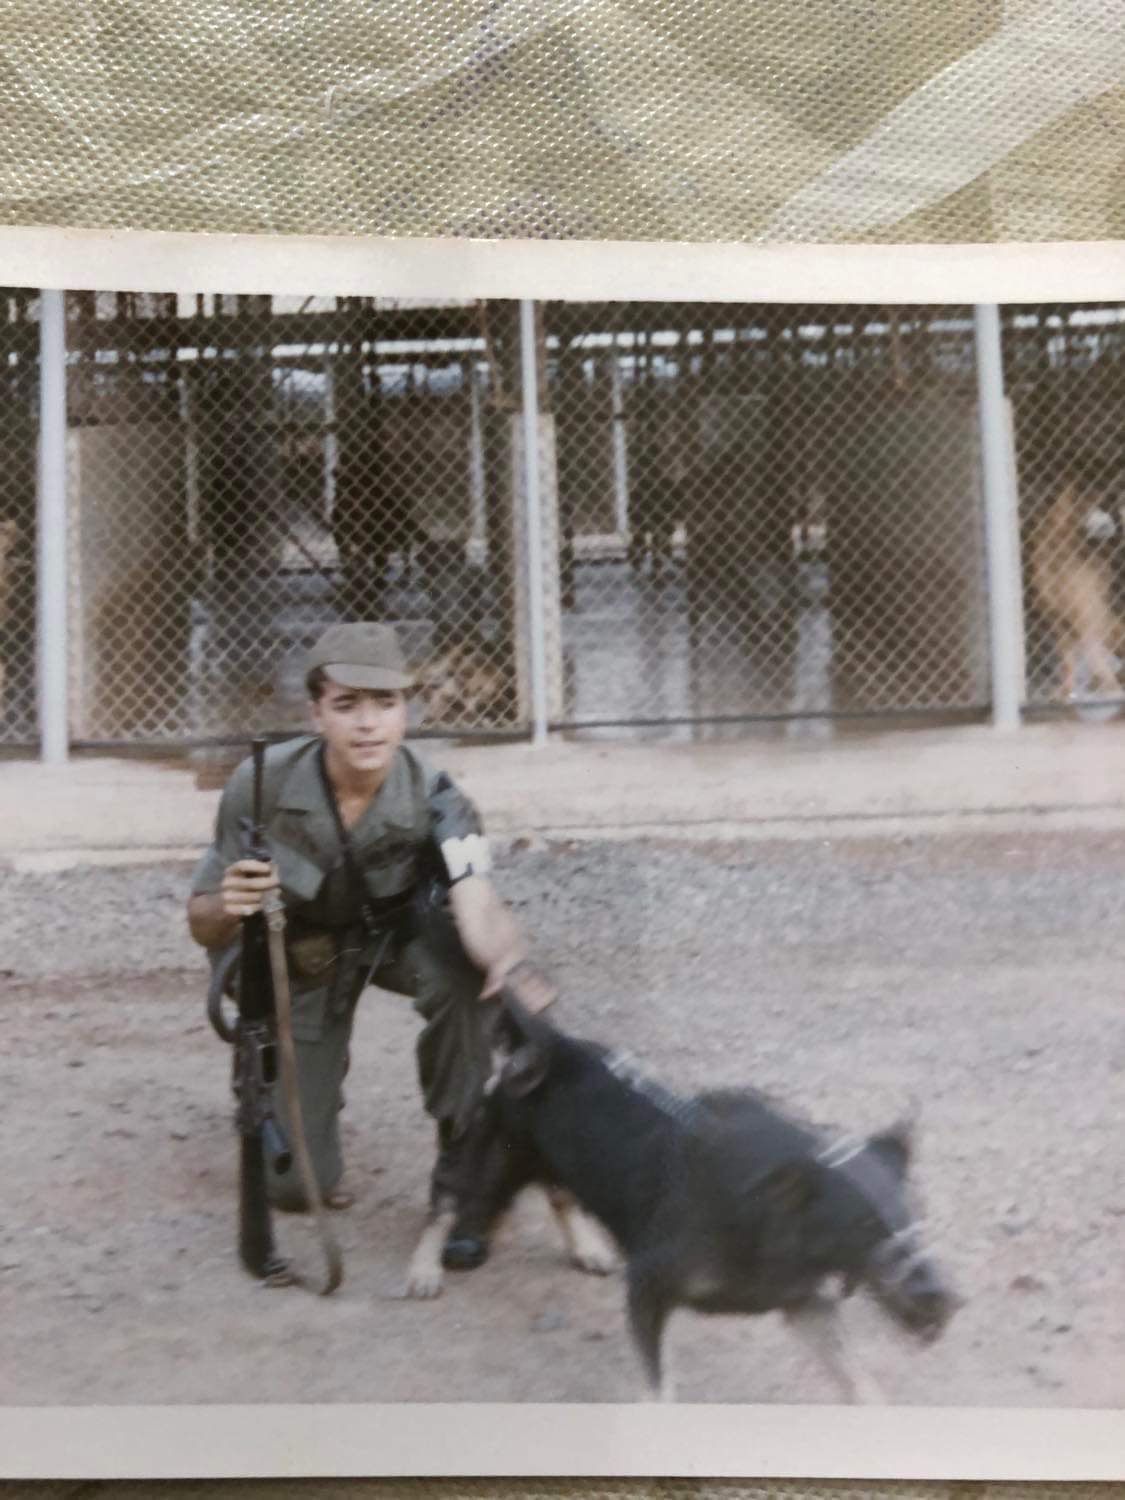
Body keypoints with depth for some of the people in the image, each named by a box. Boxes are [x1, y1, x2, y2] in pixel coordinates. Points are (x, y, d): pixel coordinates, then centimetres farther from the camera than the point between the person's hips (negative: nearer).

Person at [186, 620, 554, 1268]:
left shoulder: (433, 800, -30)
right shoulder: (262, 787, -29)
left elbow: (475, 899, -47)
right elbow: (204, 928, -18)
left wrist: (513, 963, -71)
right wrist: (227, 908, -43)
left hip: (398, 930, 0)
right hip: (297, 958, 0)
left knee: (465, 971, -37)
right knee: (294, 1183, -1)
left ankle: (460, 1178, -16)